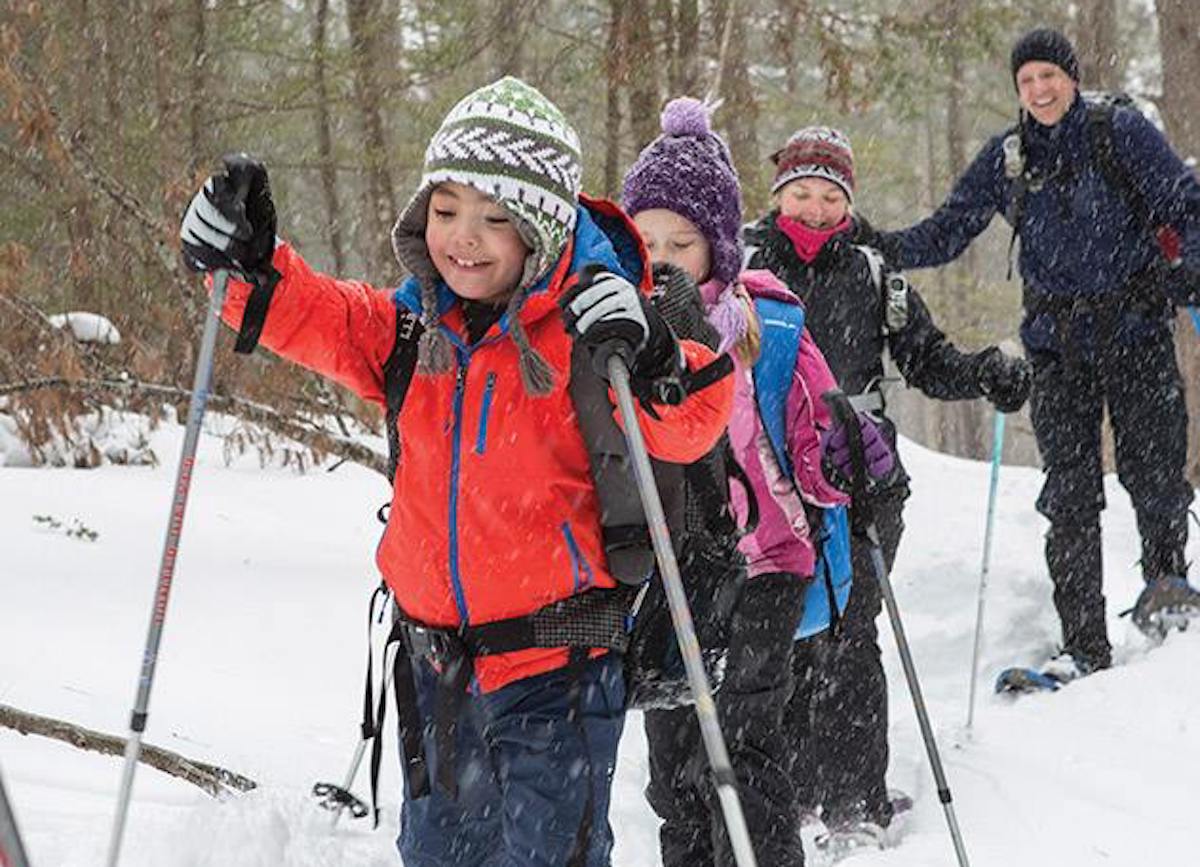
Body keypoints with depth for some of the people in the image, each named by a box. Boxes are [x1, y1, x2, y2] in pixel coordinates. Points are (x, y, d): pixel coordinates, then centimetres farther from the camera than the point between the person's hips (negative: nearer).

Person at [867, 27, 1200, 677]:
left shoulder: (1123, 132, -1)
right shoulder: (1006, 159, 6)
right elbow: (947, 232, 7)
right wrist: (882, 249, -10)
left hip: (1135, 326, -2)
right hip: (1057, 341, 2)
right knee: (1071, 490, -4)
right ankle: (1084, 646, -2)